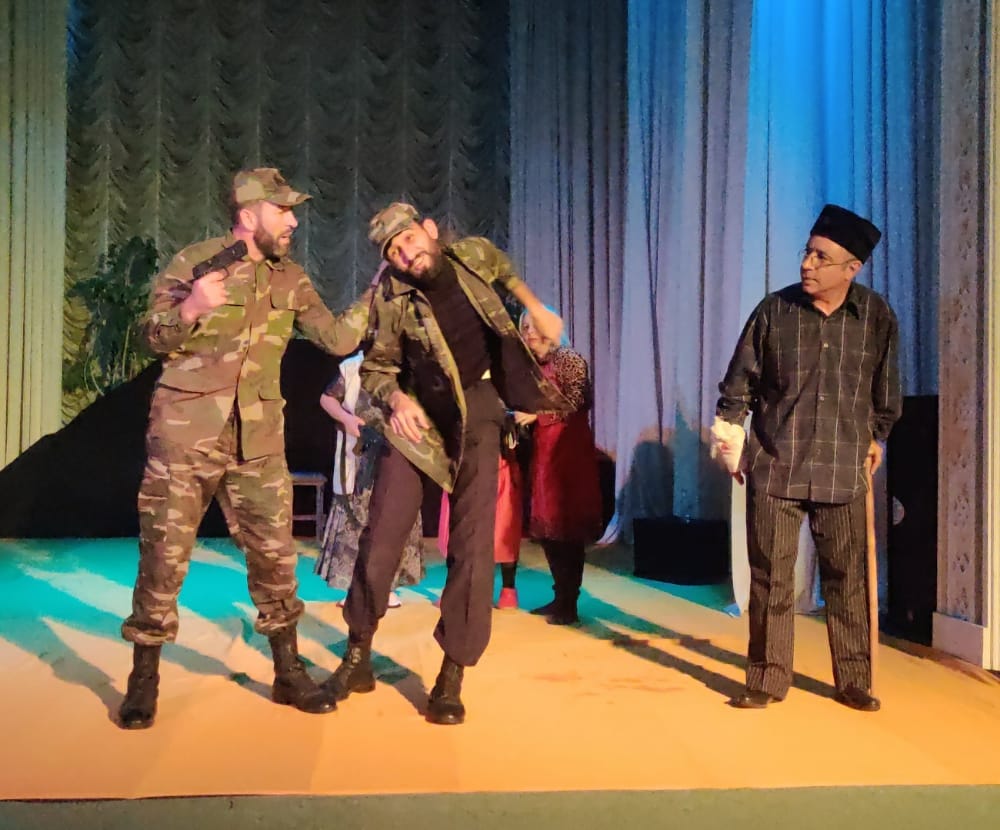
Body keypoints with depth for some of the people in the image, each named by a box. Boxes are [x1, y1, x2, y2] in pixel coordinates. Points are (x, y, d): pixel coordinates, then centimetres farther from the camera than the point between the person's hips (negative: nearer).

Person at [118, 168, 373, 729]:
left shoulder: (290, 279, 8)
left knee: (275, 552, 6)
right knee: (165, 552, 2)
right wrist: (189, 310, -27)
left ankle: (289, 672, 20)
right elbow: (156, 338, -7)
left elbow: (339, 339, 5)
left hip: (258, 437, 4)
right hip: (186, 430, -3)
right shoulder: (195, 261, -4)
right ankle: (144, 679, 18)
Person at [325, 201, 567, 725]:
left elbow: (504, 268, 20)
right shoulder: (393, 300, -11)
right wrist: (396, 398, -22)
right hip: (418, 415, -1)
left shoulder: (473, 254, -5)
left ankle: (452, 674, 3)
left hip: (476, 414, 1)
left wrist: (538, 310, 14)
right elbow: (375, 367, -3)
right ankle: (359, 651, 19)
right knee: (381, 535, -1)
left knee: (472, 542, -6)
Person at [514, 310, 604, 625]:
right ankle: (560, 596, 18)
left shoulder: (569, 358, -5)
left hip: (568, 450, -7)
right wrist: (522, 417, 2)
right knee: (547, 524, 9)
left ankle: (569, 603, 0)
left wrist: (536, 414, -15)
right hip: (542, 450, 8)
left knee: (567, 524, -6)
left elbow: (577, 402, -13)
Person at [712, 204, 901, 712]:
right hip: (774, 466, -1)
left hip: (841, 473, 1)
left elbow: (886, 388, 12)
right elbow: (739, 383, 3)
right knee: (770, 577, 4)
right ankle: (767, 679, 17)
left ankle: (854, 682, 24)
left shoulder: (877, 317, -3)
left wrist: (876, 436, 18)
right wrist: (729, 440, 2)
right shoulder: (774, 310, -5)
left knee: (847, 578, 9)